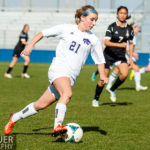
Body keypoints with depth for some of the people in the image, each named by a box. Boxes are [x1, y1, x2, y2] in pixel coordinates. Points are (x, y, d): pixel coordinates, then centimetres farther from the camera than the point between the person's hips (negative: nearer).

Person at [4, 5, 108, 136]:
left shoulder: (93, 39, 10)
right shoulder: (66, 29, 4)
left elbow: (100, 60, 18)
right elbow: (43, 33, 13)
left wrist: (103, 75, 2)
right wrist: (30, 45, 2)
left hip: (71, 76, 4)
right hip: (59, 68, -4)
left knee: (42, 104, 4)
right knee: (67, 93, -34)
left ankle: (14, 118, 23)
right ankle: (58, 126, -40)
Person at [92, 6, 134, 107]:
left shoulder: (129, 29, 1)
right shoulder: (112, 27, -11)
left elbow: (131, 44, 13)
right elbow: (106, 42, -20)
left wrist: (130, 58, 10)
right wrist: (119, 45, -33)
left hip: (121, 56, 3)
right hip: (109, 55, -3)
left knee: (125, 74, -21)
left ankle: (112, 90, 5)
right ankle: (96, 99, 16)